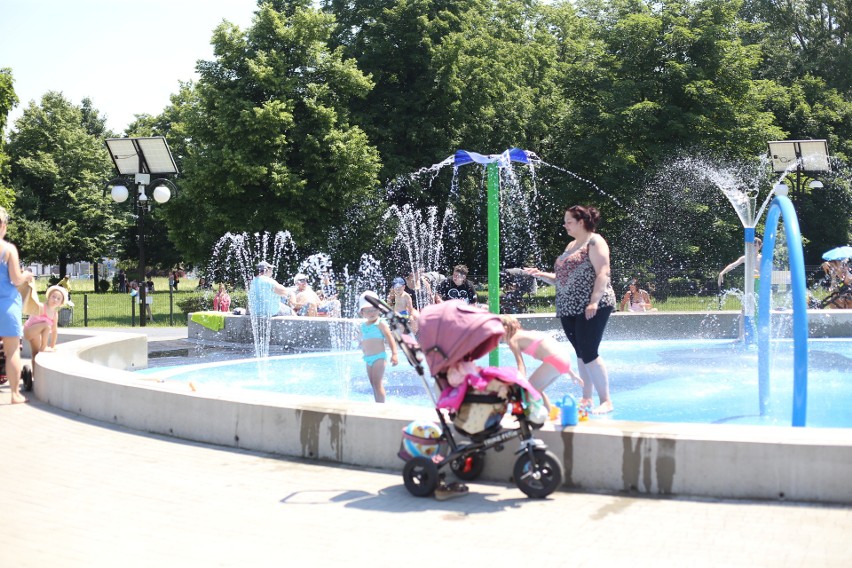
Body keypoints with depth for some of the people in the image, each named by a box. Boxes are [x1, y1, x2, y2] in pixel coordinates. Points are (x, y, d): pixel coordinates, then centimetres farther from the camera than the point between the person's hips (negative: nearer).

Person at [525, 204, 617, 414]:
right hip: (569, 309, 8)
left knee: (589, 353, -13)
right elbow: (563, 279, 23)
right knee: (581, 353, 10)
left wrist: (594, 301, -24)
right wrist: (541, 275, 8)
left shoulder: (595, 242, -5)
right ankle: (586, 398, 16)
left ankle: (605, 401, -9)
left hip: (591, 307, -8)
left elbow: (603, 273, -15)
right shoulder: (571, 246, 20)